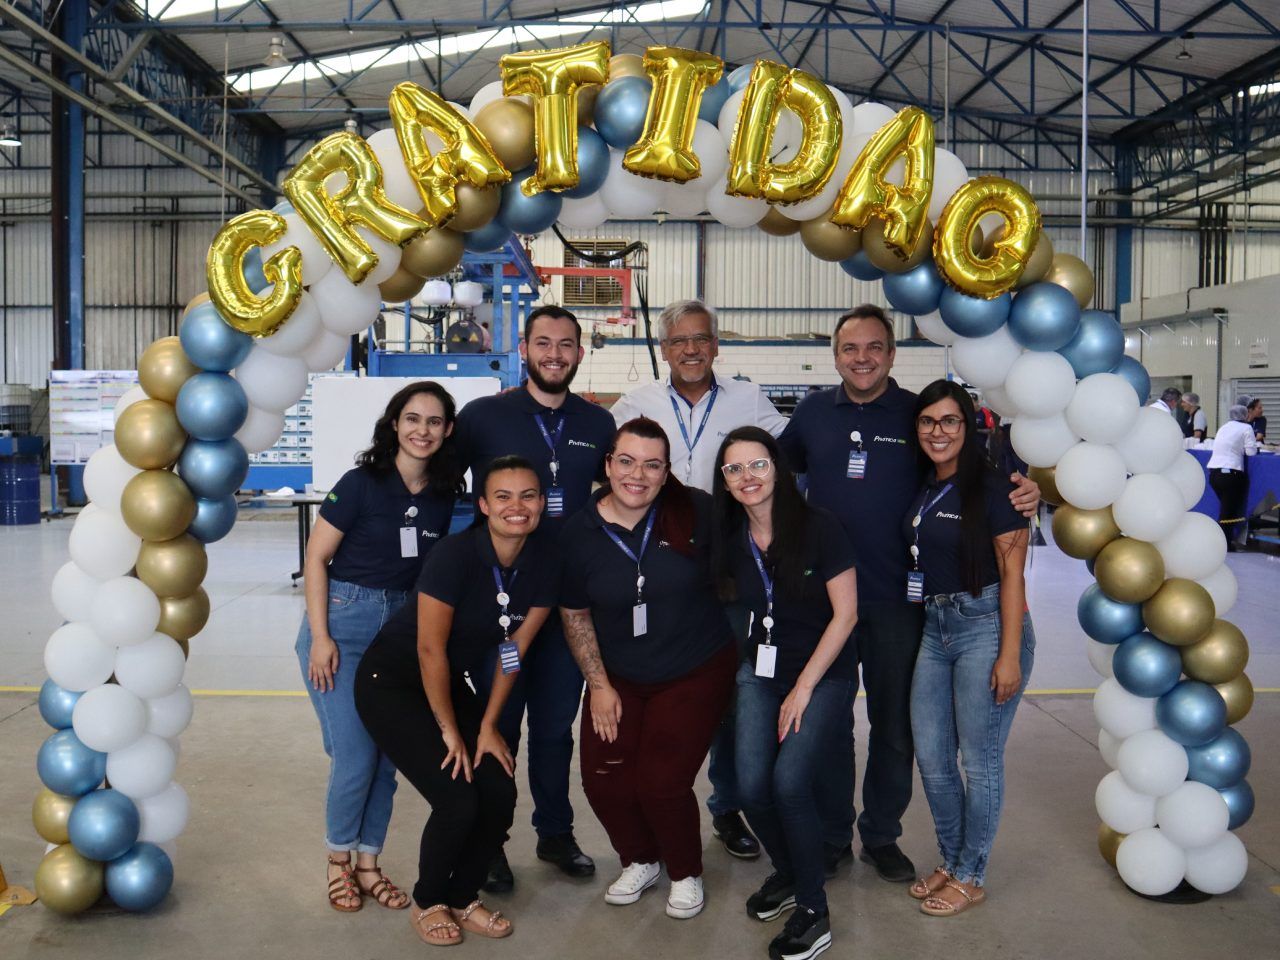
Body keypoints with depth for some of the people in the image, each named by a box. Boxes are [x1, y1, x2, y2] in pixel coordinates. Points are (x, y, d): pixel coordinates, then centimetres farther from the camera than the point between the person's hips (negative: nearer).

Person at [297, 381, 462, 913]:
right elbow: (316, 557, -8)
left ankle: (368, 863, 24)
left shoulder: (443, 494, 2)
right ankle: (338, 859, 19)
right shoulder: (362, 483, -11)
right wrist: (320, 637, -13)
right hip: (344, 622, -4)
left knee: (388, 754, 7)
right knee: (355, 754, -5)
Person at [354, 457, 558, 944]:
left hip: (453, 682, 6)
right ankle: (427, 903, 13)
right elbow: (430, 649, -22)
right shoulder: (455, 555, -28)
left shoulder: (544, 561, -11)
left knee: (500, 796, -6)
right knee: (457, 801, -15)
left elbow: (515, 648, -3)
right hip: (391, 683, -6)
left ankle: (462, 898, 20)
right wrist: (450, 731, -13)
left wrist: (488, 726, -1)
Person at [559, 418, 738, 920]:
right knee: (603, 782, -2)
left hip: (696, 671, -3)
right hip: (619, 676, 3)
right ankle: (640, 861, 30)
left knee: (662, 783, -10)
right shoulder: (580, 532, -8)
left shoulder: (696, 511, -15)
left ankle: (686, 873, 21)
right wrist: (599, 685, 0)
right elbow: (574, 614, 3)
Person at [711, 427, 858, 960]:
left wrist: (803, 687, -13)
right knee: (752, 786, -9)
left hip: (823, 675, -4)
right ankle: (787, 873, 22)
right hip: (760, 671, 4)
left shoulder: (817, 528, -14)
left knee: (789, 782, -19)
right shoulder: (731, 539, 0)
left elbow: (846, 614, -13)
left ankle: (813, 911, 1)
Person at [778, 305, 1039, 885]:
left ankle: (882, 836, 29)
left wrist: (1026, 492, -18)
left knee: (894, 725, 11)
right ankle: (831, 835, 27)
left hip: (896, 599, -1)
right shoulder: (812, 413, 4)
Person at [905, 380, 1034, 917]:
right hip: (935, 628, 7)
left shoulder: (991, 487, -10)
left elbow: (1012, 574, -12)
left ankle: (971, 878, 19)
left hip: (985, 626, -7)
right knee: (930, 757, 11)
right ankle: (951, 862, 30)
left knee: (979, 761, 3)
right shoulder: (923, 489, 10)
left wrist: (1010, 655, -16)